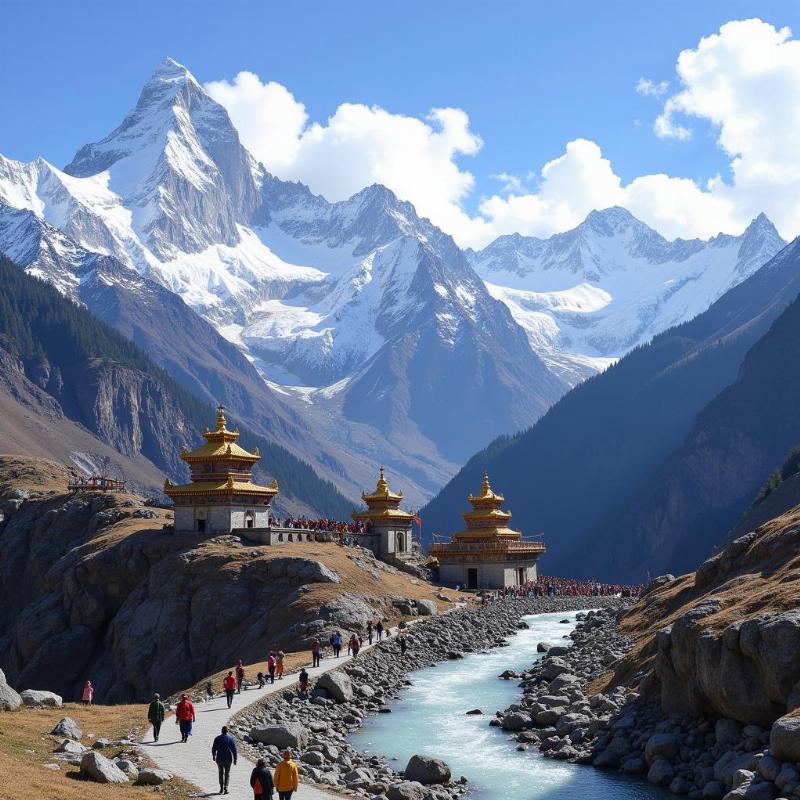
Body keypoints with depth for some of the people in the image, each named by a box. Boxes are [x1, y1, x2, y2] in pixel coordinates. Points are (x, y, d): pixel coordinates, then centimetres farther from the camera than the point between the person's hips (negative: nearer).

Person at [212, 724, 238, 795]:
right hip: (228, 759, -1)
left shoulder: (217, 739, -3)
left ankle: (221, 788, 8)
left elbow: (214, 748, 5)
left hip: (220, 759, 1)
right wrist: (235, 759, 3)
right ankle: (225, 788, -1)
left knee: (221, 773, 14)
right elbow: (234, 750, -5)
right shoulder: (231, 738, -6)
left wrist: (214, 756, 22)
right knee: (227, 773, 10)